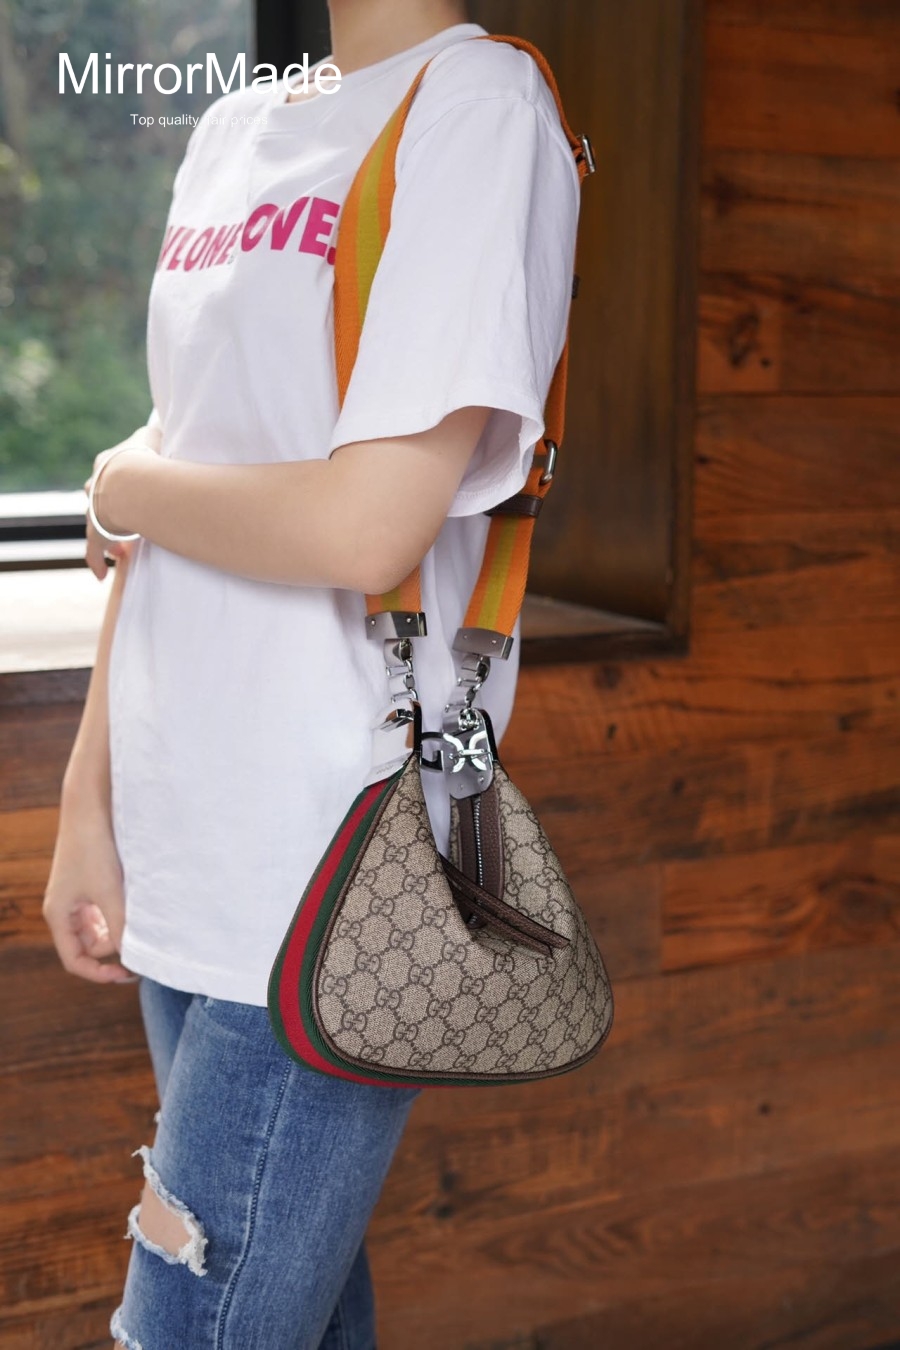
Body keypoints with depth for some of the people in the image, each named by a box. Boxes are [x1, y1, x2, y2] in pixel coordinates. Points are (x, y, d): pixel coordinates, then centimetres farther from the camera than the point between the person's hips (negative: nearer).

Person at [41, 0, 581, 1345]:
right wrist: (90, 803, 12)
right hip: (188, 866, 7)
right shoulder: (230, 134, 14)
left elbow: (367, 525, -19)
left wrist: (128, 487, -2)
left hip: (320, 900, -7)